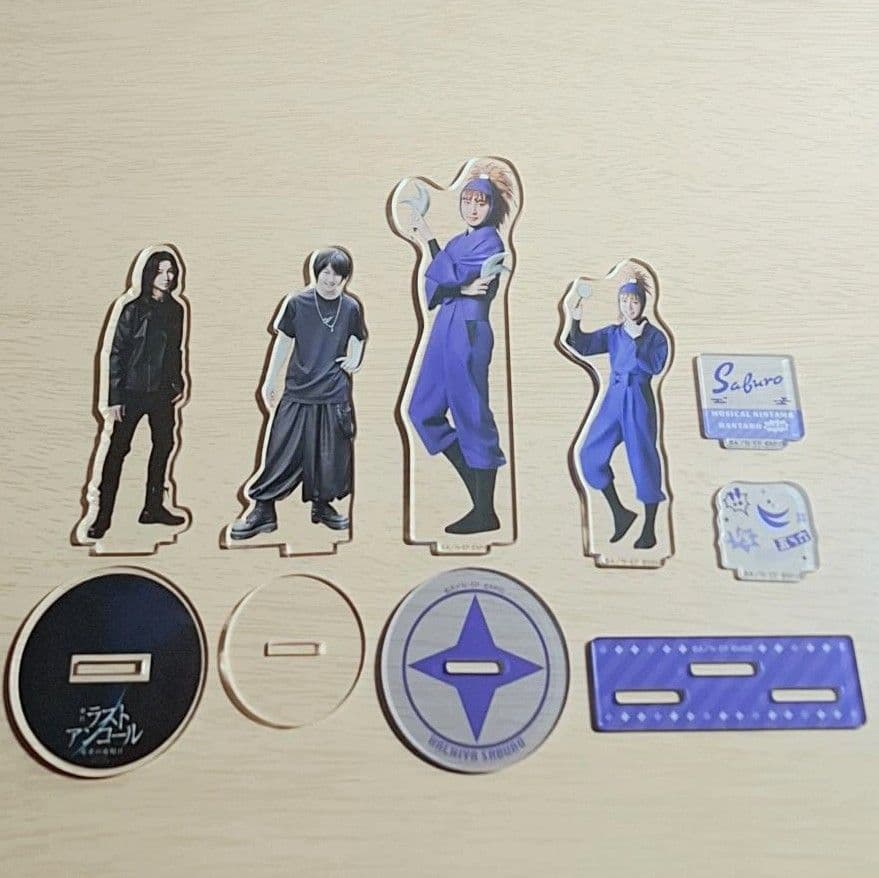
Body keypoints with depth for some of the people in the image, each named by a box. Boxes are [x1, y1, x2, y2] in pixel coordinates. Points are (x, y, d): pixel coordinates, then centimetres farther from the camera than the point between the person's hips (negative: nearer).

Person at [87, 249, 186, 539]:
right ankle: (103, 516, 3)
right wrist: (114, 398, -12)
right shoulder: (133, 310, -9)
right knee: (118, 448, -2)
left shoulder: (175, 309, 6)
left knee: (164, 444, 11)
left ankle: (153, 507, 24)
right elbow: (116, 354, -9)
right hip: (133, 391, -5)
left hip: (162, 391, 6)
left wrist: (177, 383, 11)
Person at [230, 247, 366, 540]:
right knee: (281, 451, -2)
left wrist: (354, 361, -1)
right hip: (298, 392, -2)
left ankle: (323, 505, 26)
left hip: (335, 394, 2)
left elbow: (357, 339, 19)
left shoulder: (351, 308, 2)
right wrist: (269, 381, 6)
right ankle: (263, 510, 5)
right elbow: (283, 342, 4)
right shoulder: (297, 303, -3)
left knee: (332, 455, 8)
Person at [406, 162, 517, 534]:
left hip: (468, 332, -10)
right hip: (446, 329, 10)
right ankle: (479, 495, 18)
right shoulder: (460, 241, 20)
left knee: (471, 417, -5)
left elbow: (446, 276, -15)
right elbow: (433, 284, 8)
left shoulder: (490, 241, -6)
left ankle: (485, 514, 5)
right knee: (423, 410, 11)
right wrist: (462, 288, -11)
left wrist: (429, 240, -1)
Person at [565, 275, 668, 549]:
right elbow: (583, 346, -2)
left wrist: (637, 339, -22)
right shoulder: (612, 333, 9)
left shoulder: (654, 335, -3)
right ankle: (620, 514, 16)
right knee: (590, 456, 0)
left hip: (639, 400, -5)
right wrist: (576, 322, -18)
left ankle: (649, 531, 12)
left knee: (643, 462, -1)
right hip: (613, 398, 5)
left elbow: (655, 366, -17)